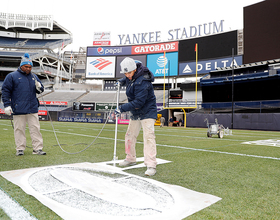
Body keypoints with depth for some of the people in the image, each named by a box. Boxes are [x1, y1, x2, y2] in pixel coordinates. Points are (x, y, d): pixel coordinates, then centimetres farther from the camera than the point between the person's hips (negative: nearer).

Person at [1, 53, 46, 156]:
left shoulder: (34, 77, 14)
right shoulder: (12, 76, 2)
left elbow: (40, 90, 19)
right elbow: (5, 91, 0)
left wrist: (39, 87, -6)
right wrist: (7, 105, -6)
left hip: (33, 109, 3)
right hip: (18, 109, -3)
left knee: (35, 128, 2)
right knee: (19, 129, 4)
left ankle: (37, 148, 7)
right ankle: (20, 149, 14)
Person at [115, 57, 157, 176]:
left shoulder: (142, 81, -28)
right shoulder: (131, 77, 0)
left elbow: (138, 102, -32)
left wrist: (122, 108, -29)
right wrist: (122, 81, 13)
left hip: (147, 112, -9)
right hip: (135, 113, 9)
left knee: (148, 136, -17)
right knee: (130, 135, 13)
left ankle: (151, 165, -16)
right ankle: (131, 159, 29)